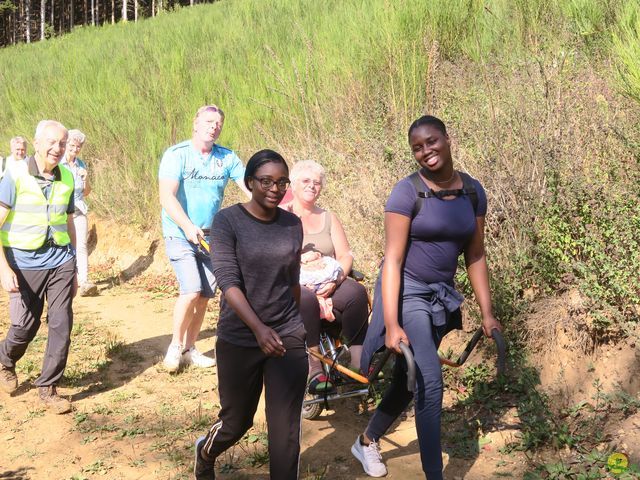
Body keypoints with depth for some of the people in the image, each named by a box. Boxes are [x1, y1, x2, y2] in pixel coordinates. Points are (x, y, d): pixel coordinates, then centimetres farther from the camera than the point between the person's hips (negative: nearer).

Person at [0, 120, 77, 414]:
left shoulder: (66, 179, 5)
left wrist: (74, 270, 16)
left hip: (60, 261, 3)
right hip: (25, 264, -3)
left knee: (62, 324, -3)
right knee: (25, 326, 3)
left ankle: (47, 388, 10)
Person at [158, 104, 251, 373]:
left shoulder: (227, 158, 2)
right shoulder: (177, 155, -10)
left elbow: (251, 187, -5)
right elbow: (167, 197, -20)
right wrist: (188, 226, -33)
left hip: (210, 236, 5)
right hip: (180, 234, -5)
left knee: (205, 295, 6)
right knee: (191, 290, -17)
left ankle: (189, 350, 23)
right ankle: (175, 346, 4)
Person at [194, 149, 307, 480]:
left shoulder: (293, 224, 2)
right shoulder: (228, 221, -9)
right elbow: (227, 281, -18)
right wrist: (259, 328, -30)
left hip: (289, 339, 3)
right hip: (239, 340, -2)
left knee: (286, 428, 0)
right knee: (237, 420, 14)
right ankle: (205, 453, 48)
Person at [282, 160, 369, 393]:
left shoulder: (329, 218, 20)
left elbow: (345, 255, 9)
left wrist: (335, 280, -13)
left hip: (327, 284, 4)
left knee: (356, 292, -29)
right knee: (306, 299, -38)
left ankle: (359, 358, -23)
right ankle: (314, 368, -36)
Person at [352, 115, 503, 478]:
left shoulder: (473, 191, 1)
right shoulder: (408, 191, -14)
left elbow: (476, 256, 6)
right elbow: (393, 259, -17)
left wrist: (487, 313, 4)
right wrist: (391, 325, -22)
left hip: (441, 296, 6)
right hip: (406, 292, -6)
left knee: (409, 379, 16)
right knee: (430, 382, -15)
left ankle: (367, 442, 38)